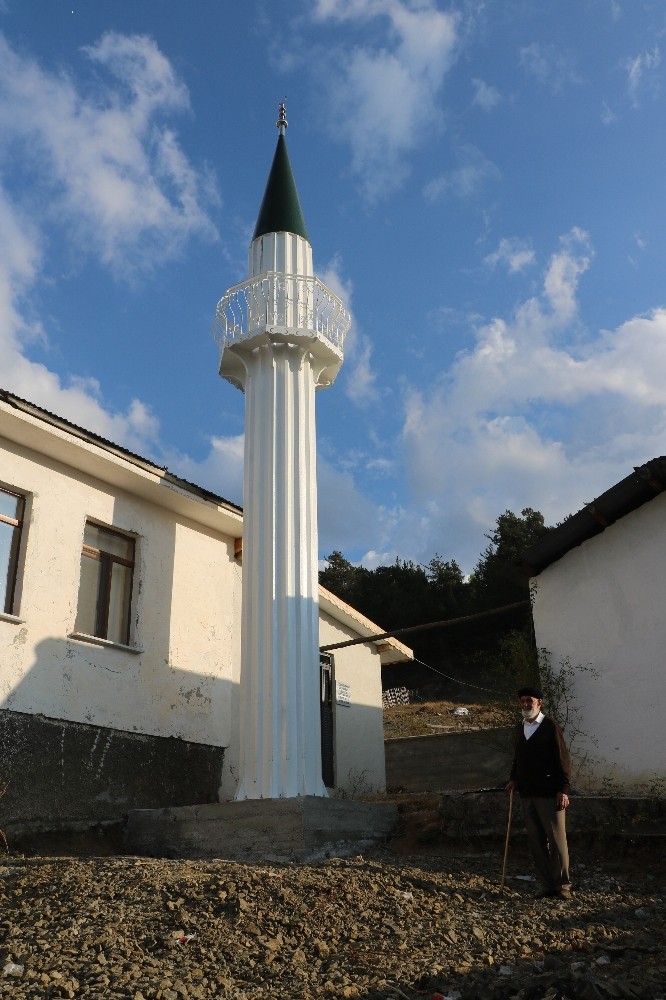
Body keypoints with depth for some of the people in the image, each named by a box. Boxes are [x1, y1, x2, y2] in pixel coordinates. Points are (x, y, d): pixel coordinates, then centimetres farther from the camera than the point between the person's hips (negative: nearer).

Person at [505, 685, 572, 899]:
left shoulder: (550, 726, -7)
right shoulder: (520, 728, 13)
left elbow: (562, 759, -9)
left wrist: (563, 790, -13)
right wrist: (514, 779, 8)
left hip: (549, 793, -6)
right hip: (526, 793, 6)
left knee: (557, 840, -1)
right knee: (536, 842, 9)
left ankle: (563, 886, 10)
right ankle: (547, 886, 17)